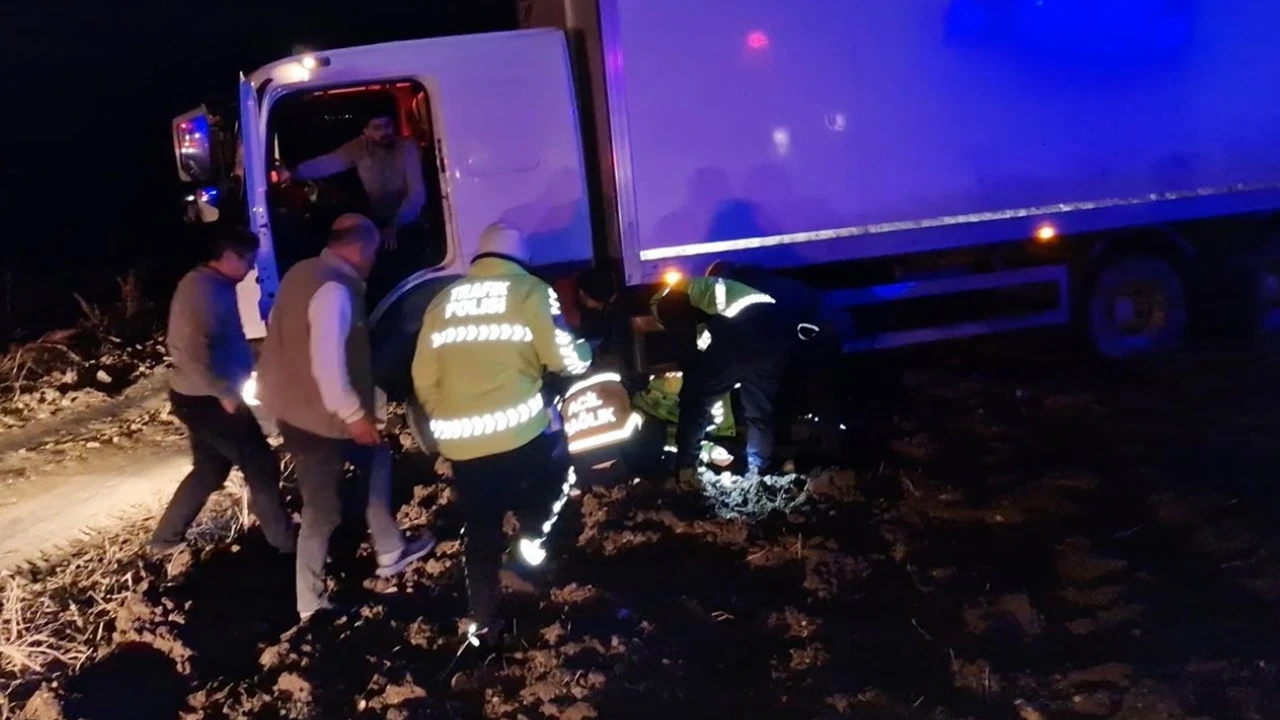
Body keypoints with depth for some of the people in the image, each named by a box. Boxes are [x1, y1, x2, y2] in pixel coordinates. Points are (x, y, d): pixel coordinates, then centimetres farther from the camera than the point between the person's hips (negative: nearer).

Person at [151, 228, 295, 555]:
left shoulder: (211, 285, 9)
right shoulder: (204, 289, -22)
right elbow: (195, 352, -30)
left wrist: (238, 378, 14)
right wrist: (225, 393, -22)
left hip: (203, 396, 10)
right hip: (206, 400, -10)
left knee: (210, 470, 21)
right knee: (261, 467, 1)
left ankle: (165, 538, 31)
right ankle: (284, 541, 14)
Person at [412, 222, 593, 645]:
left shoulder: (443, 300, 14)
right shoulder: (530, 291, 1)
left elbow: (424, 378, 13)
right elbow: (565, 359, -5)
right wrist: (586, 351, 16)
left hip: (461, 443, 4)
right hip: (520, 433, -4)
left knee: (481, 534, 14)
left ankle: (483, 622, 19)